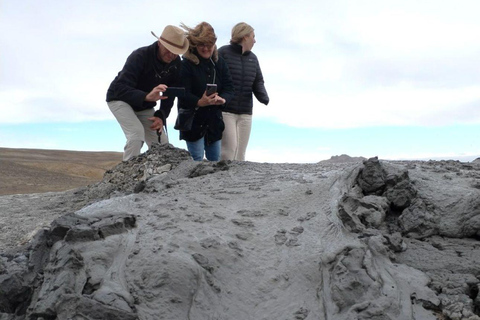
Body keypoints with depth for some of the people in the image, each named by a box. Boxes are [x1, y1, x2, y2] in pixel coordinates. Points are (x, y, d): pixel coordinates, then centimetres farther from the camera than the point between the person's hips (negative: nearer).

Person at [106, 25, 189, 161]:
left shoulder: (176, 63, -13)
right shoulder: (140, 56, -31)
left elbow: (170, 94, -4)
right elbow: (120, 88, -40)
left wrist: (162, 116, -18)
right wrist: (146, 96, -56)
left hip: (145, 106, 6)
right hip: (120, 99, -6)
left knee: (162, 142, -2)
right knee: (137, 132, -29)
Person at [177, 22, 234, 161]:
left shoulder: (220, 63, 5)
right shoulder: (186, 65, -12)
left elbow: (229, 87, 1)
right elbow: (183, 94, -19)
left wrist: (222, 99, -21)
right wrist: (199, 102, -37)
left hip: (214, 120, 5)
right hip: (193, 120, -5)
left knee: (215, 160, 13)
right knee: (197, 160, -3)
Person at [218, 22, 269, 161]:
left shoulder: (252, 58, 15)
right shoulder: (223, 53, -5)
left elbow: (258, 82, 11)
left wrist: (264, 97, -8)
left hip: (245, 113, 6)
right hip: (225, 111, -6)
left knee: (241, 152, 6)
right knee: (230, 148, -13)